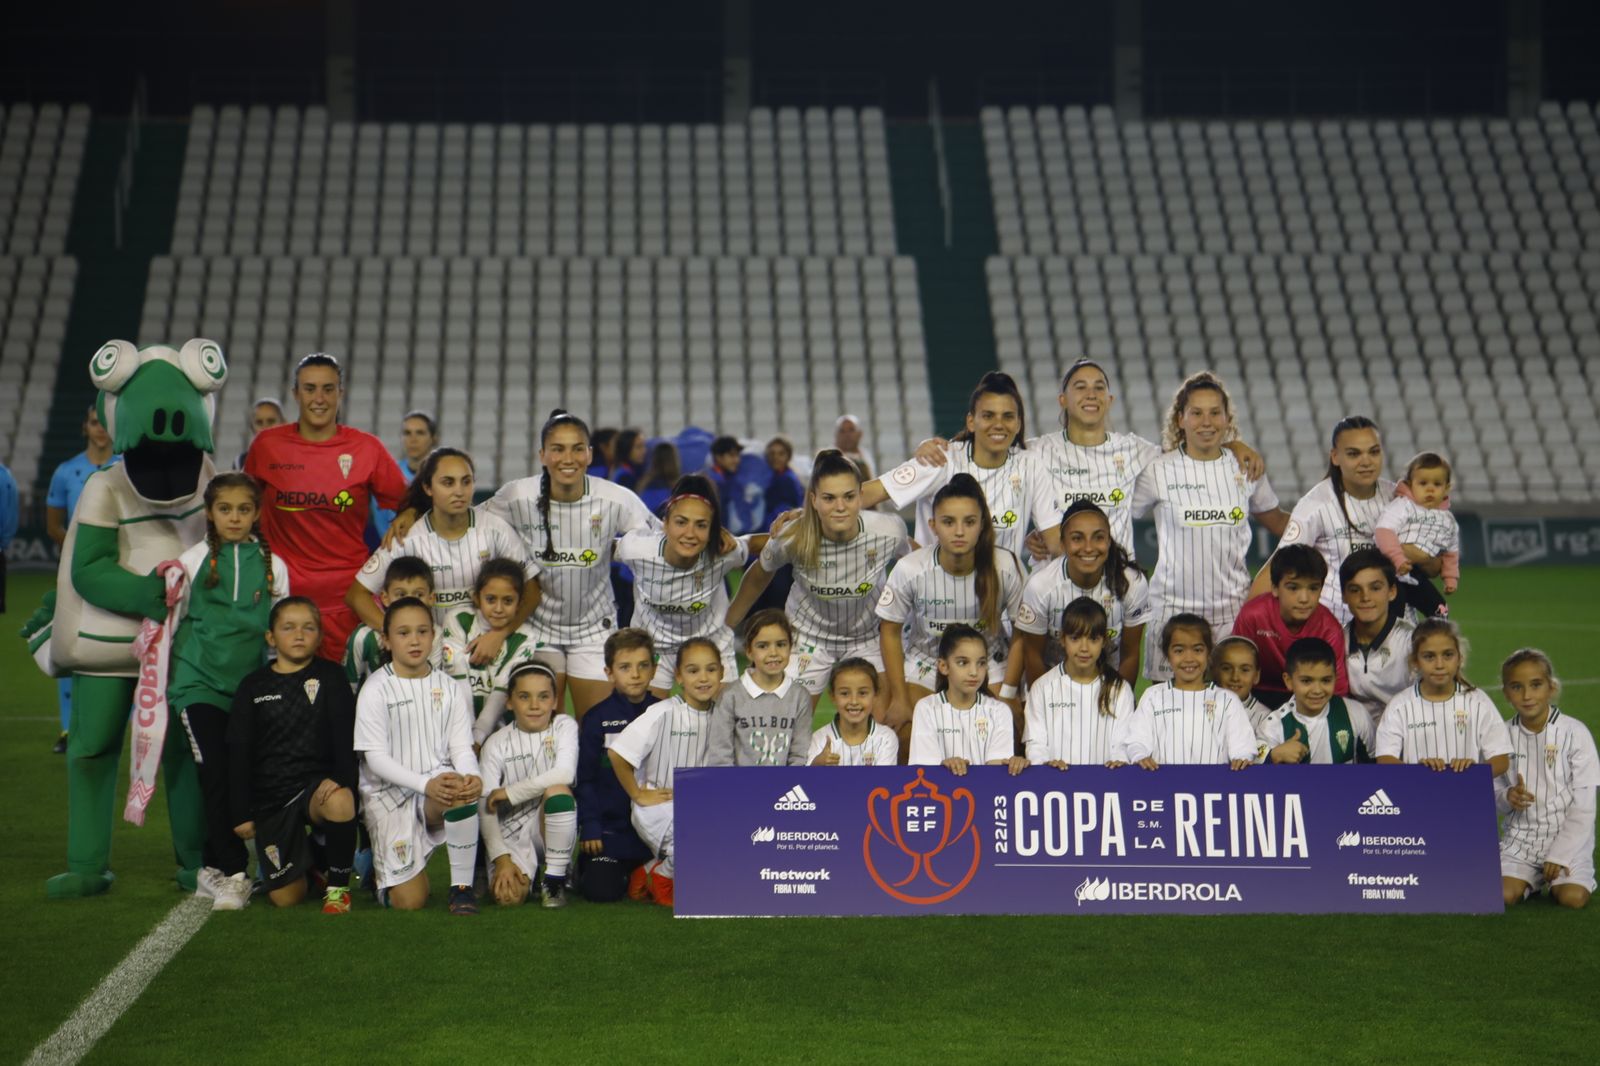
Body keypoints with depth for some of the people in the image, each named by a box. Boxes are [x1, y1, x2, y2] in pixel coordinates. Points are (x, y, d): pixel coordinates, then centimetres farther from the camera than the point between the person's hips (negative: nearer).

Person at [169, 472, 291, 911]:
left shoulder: (273, 566, 8)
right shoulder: (192, 561, 3)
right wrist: (160, 679, 11)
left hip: (250, 685, 2)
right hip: (200, 681, -2)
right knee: (216, 775, -10)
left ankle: (215, 869, 16)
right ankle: (233, 871, -7)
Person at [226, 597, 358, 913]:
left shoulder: (329, 678, 3)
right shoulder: (253, 686, 6)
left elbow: (346, 740, -5)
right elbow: (238, 754, 7)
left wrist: (345, 785, -22)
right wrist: (240, 812, 3)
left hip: (317, 782, -2)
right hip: (270, 795, 2)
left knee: (339, 800, -40)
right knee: (285, 898, -5)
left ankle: (338, 885, -15)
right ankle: (306, 860, 33)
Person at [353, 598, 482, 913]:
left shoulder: (451, 688, 5)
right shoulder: (375, 690, -5)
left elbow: (461, 746, 1)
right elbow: (375, 757, -11)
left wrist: (471, 776, -23)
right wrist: (425, 784, -25)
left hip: (438, 782, 2)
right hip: (389, 793, -2)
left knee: (461, 794, -38)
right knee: (409, 902, -11)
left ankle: (462, 885, -18)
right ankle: (380, 862, 26)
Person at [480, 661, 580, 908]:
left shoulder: (564, 726, -2)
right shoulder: (497, 743, 0)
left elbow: (565, 774, -22)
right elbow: (486, 808, -5)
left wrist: (510, 793, -17)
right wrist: (501, 859, -17)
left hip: (554, 826, -1)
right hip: (512, 831, 1)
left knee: (557, 790, -33)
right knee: (508, 896, -25)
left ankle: (554, 879, -15)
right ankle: (526, 872, 15)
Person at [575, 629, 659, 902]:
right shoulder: (597, 718, -2)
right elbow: (585, 779, 0)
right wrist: (590, 827, -6)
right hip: (610, 827, -2)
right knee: (600, 891, -14)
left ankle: (642, 871, 19)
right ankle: (587, 863, 19)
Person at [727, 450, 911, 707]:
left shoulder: (889, 531, -26)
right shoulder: (792, 539, -27)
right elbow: (759, 575, -5)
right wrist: (725, 625, 5)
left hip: (868, 637, 1)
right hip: (808, 635, -1)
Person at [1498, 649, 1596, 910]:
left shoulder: (1574, 732, -10)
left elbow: (1584, 805, -9)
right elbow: (1495, 789, 7)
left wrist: (1560, 855, -13)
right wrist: (1507, 797, -18)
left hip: (1568, 836, -2)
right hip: (1520, 836, 2)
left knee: (1573, 898, -23)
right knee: (1502, 895, -18)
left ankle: (1556, 875, 10)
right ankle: (1534, 879, 13)